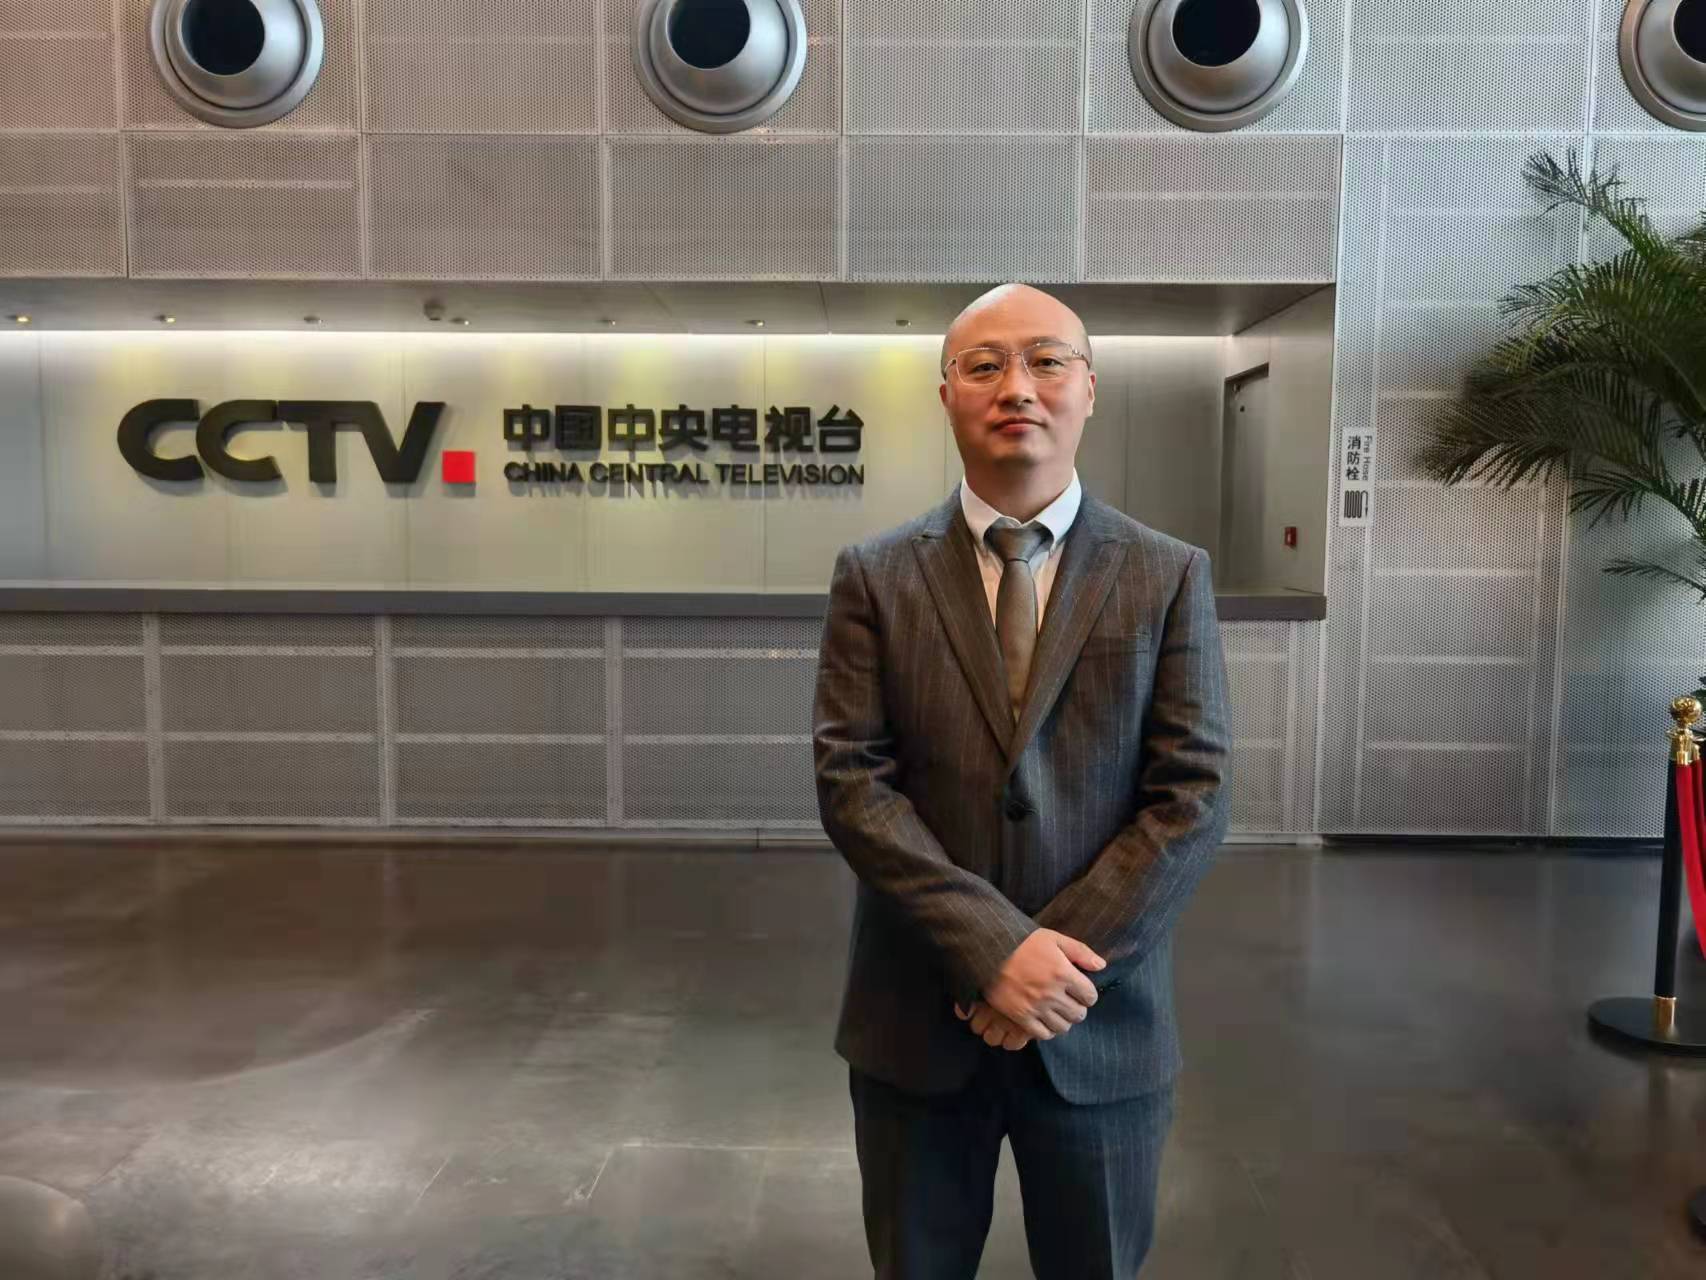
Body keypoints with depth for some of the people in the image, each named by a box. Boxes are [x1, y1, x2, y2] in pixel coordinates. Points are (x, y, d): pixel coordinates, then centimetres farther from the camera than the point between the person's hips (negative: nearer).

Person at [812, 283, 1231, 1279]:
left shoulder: (1170, 577, -2)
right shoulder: (875, 577, -2)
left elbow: (1194, 797, -7)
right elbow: (852, 781, -9)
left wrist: (1060, 960, -15)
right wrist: (993, 948, -18)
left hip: (1100, 1025, 0)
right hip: (915, 1024, 0)